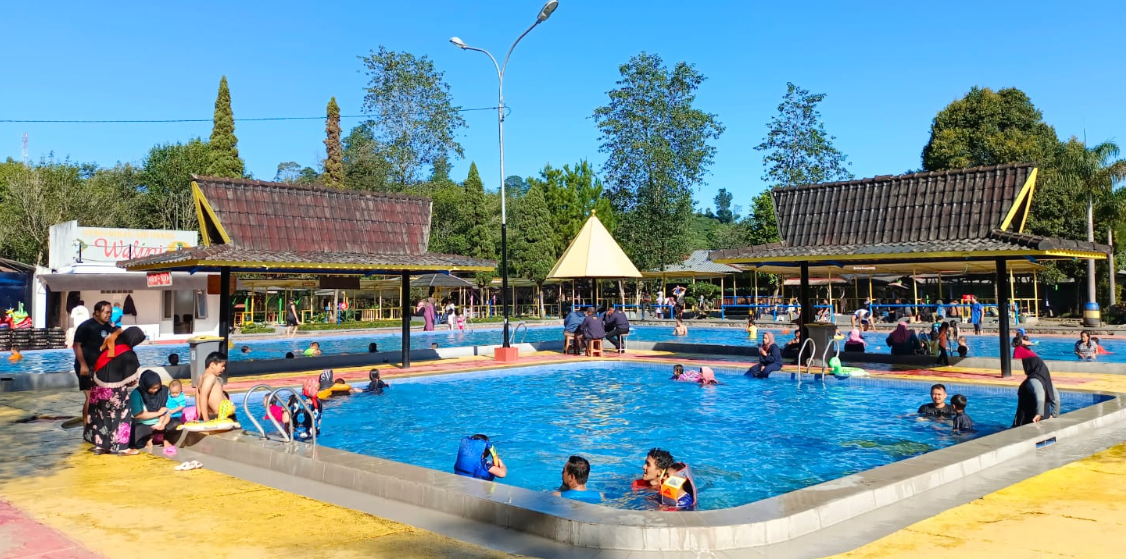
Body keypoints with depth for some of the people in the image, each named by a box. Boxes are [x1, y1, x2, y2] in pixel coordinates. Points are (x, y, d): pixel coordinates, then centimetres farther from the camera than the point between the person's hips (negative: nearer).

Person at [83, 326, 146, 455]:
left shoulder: (108, 345, -3)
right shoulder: (128, 355, -20)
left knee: (101, 415, 15)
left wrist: (93, 380, 18)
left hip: (99, 387, 6)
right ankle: (118, 447, 9)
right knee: (120, 417, 6)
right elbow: (132, 379, -12)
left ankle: (99, 445, 21)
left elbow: (95, 363, 8)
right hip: (115, 391, -6)